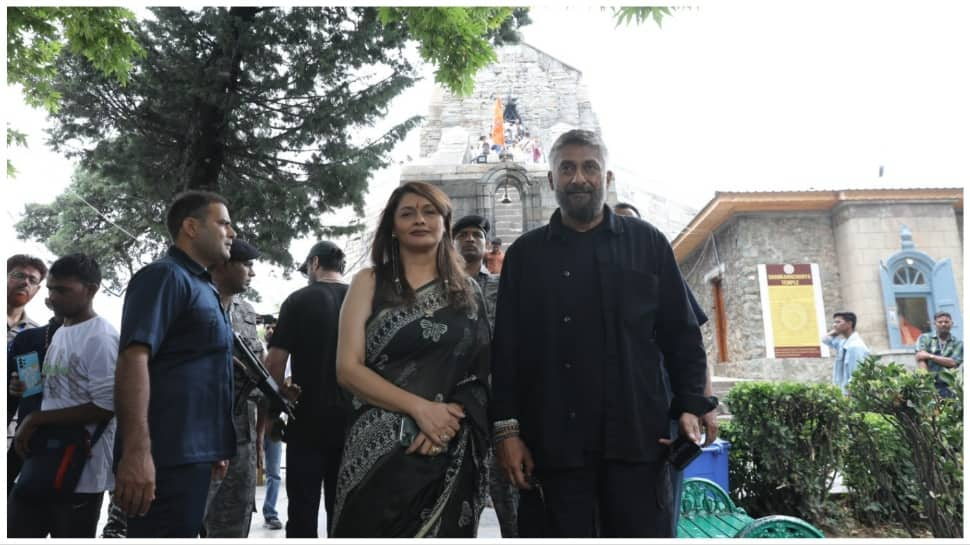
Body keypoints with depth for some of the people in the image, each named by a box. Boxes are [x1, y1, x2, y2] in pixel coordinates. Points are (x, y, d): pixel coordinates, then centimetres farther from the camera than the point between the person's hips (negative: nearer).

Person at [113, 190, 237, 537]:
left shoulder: (202, 286, 19)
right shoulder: (165, 276, -9)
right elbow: (133, 358, -21)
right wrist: (137, 452, -28)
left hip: (193, 453, 9)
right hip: (168, 455, -9)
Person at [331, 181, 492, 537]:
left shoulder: (467, 291, 9)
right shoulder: (369, 282, 4)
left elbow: (482, 374, 5)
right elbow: (348, 369, -4)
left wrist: (452, 418, -14)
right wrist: (421, 408, -14)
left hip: (451, 455, 2)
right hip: (378, 451, -1)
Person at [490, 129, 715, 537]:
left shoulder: (647, 243, 10)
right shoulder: (526, 254, 10)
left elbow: (681, 333, 10)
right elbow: (506, 347, 6)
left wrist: (690, 406, 0)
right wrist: (507, 428, 0)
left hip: (638, 436, 0)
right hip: (554, 442, 0)